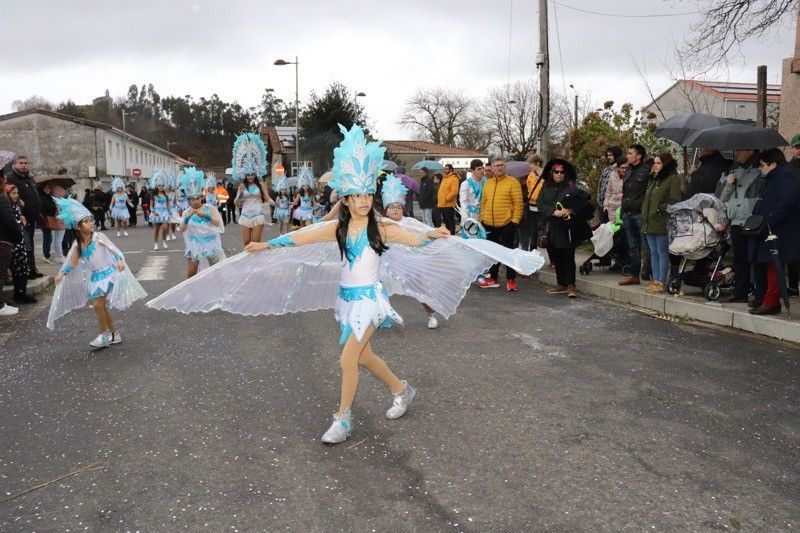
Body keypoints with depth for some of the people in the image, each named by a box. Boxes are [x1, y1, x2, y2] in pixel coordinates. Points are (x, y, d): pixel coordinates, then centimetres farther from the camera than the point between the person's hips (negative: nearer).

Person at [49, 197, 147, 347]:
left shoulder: (98, 237, -10)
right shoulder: (77, 244, 3)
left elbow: (113, 249, -17)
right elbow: (71, 261, 10)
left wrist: (120, 260, -33)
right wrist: (62, 273, -2)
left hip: (107, 273, -6)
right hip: (94, 277, 6)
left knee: (97, 304, -12)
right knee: (102, 306, 11)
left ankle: (104, 334, 4)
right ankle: (114, 334, 24)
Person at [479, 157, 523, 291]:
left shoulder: (512, 182, -6)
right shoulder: (488, 183, 11)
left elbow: (518, 203, -9)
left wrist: (515, 221, -14)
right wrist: (482, 219, 9)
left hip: (507, 224, -5)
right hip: (490, 224, 5)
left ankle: (511, 280, 10)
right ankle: (493, 279, 24)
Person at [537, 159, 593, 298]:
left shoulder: (571, 187, 0)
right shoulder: (546, 188, 11)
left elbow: (584, 202, -7)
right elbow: (541, 205, 1)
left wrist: (570, 210, -20)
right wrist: (554, 212, -15)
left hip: (567, 228, -4)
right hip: (551, 228, 5)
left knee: (568, 256, -7)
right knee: (556, 257, 10)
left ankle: (571, 286, -5)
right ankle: (561, 284, 20)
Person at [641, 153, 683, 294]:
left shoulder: (673, 180, -7)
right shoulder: (653, 180, 20)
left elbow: (674, 202, -15)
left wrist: (661, 208, -18)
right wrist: (644, 216, 16)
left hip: (662, 224, -9)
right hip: (649, 223, 9)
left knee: (662, 252, -4)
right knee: (653, 253, 11)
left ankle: (661, 282, 0)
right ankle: (655, 280, 16)